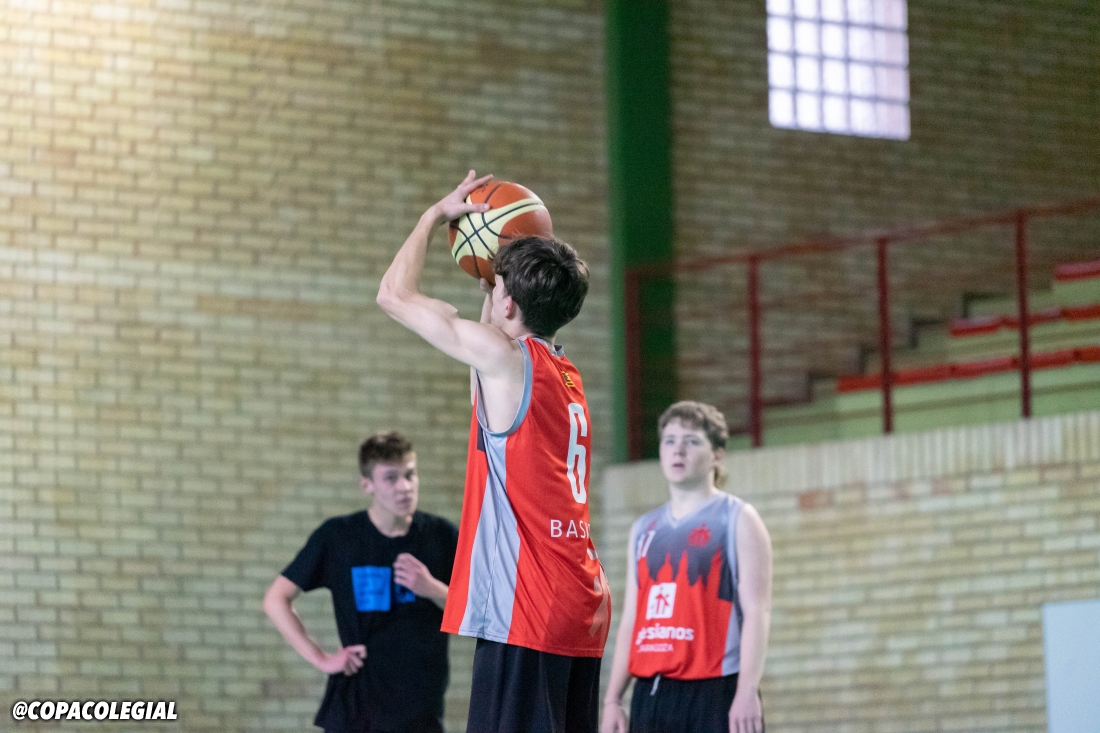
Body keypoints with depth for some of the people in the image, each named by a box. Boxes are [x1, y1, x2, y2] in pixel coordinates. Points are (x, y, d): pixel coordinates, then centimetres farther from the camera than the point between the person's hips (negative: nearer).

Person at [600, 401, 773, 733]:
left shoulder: (737, 519, 3)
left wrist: (747, 691, -17)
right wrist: (612, 699, 11)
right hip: (652, 694, 6)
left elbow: (757, 611, -6)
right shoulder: (644, 530, 18)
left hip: (715, 693, -6)